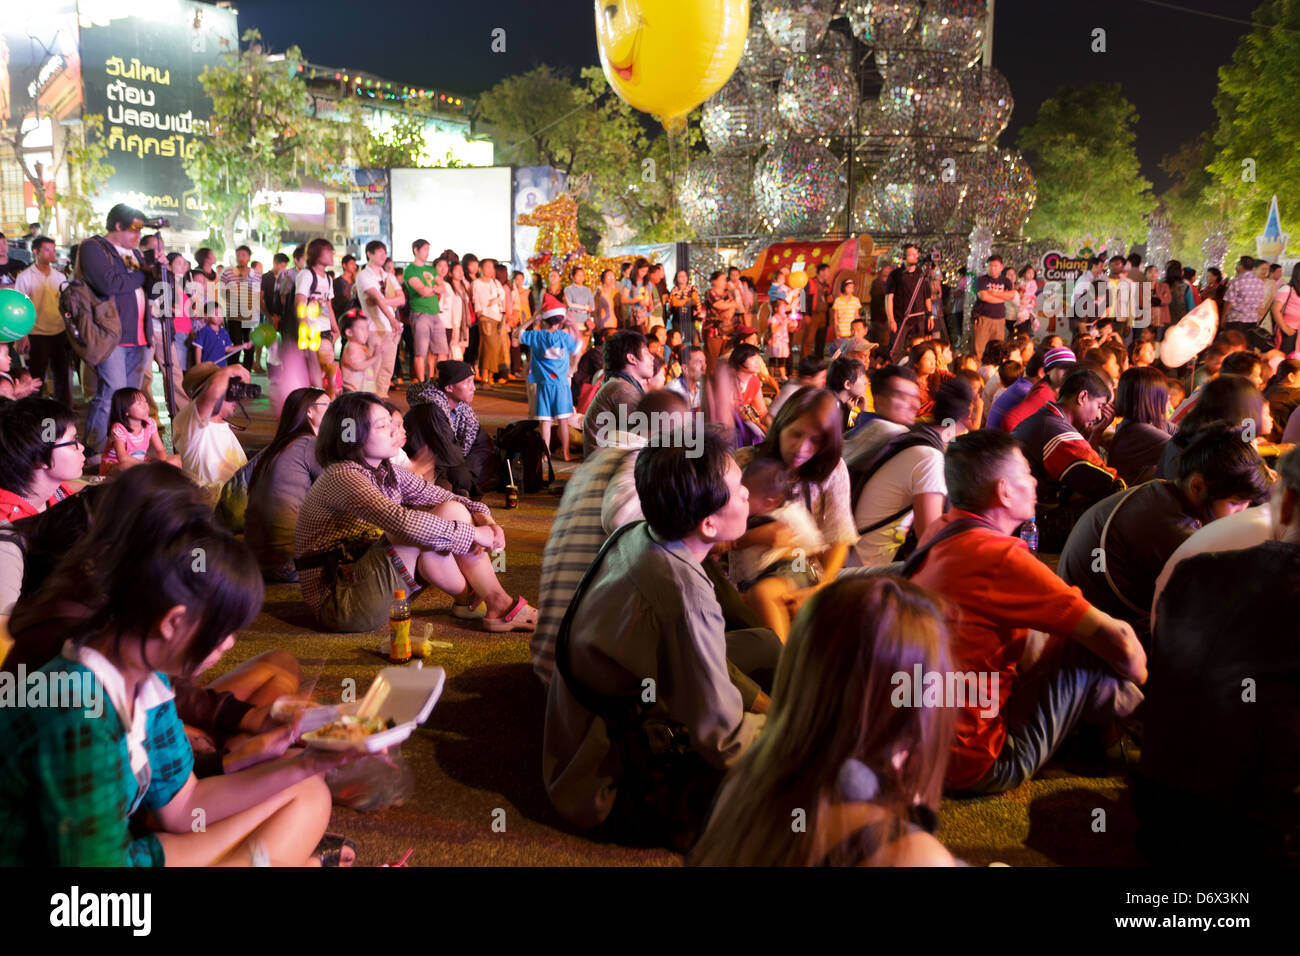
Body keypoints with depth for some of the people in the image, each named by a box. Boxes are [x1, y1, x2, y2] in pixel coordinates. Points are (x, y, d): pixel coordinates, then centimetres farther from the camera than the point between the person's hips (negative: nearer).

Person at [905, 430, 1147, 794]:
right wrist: (1141, 672, 1)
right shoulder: (999, 557, -24)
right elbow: (1117, 640, -19)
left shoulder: (938, 534, 3)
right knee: (1092, 645, -4)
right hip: (978, 767, -9)